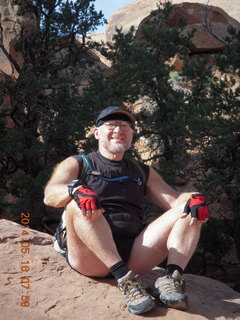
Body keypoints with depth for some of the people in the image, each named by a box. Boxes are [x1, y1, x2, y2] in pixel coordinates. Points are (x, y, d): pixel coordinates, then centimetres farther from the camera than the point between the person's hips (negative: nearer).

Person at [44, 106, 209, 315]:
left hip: (134, 256, 3)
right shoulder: (77, 165, 14)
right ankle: (125, 279, -38)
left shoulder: (143, 173, 24)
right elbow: (50, 196, -5)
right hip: (92, 256, -3)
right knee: (79, 205, -30)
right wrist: (76, 189, -28)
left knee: (189, 209, -9)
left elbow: (174, 200, 13)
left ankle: (172, 277, -30)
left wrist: (194, 199, -12)